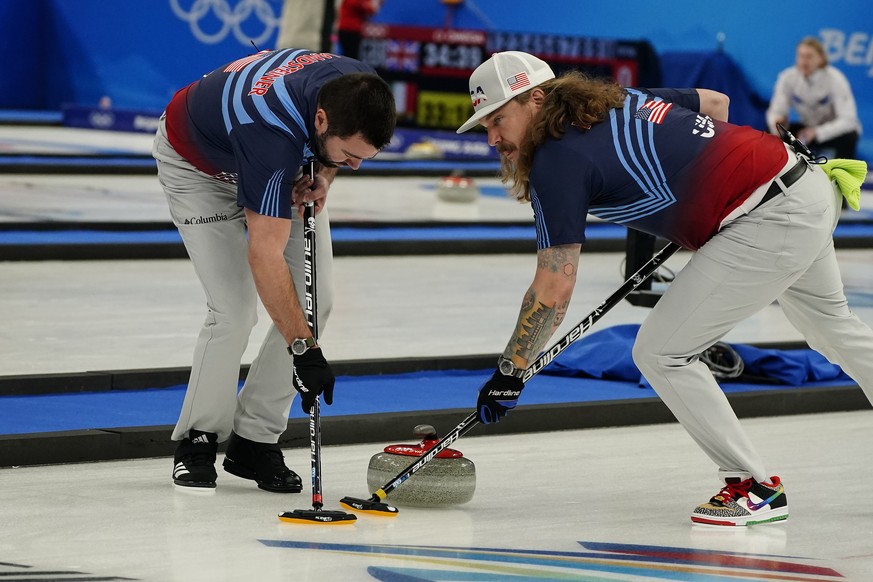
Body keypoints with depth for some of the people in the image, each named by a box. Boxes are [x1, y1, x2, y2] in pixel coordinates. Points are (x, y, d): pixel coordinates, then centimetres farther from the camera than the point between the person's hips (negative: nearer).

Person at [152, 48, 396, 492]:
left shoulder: (358, 88, -28)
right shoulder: (273, 133, -46)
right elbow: (264, 254, -43)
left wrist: (323, 176, -17)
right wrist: (303, 349, -44)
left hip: (285, 164, 6)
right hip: (197, 162, -6)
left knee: (315, 301, -5)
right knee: (234, 310, -18)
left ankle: (253, 441, 5)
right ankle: (197, 440, 3)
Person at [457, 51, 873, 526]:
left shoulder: (557, 161, -12)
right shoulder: (619, 99, 12)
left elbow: (554, 290, -13)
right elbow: (716, 103, 24)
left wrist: (508, 374, -5)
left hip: (767, 226, -10)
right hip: (804, 180, 10)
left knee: (661, 352, -3)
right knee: (832, 326, 31)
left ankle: (753, 487, 4)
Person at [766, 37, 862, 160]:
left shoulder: (835, 79, -24)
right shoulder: (787, 77, -15)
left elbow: (848, 120, -30)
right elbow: (776, 111, -13)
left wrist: (817, 132, -43)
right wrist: (777, 121, -38)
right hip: (808, 128, 4)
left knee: (848, 136, -37)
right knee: (774, 133, -21)